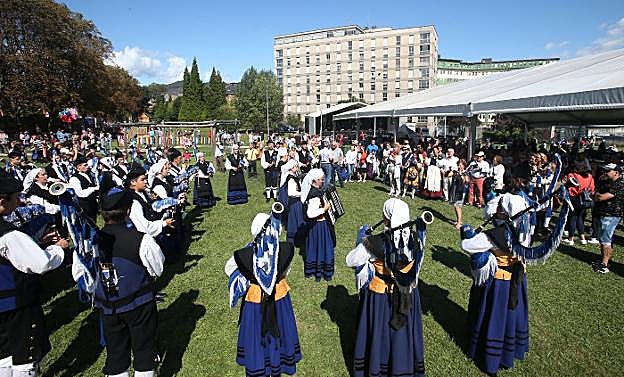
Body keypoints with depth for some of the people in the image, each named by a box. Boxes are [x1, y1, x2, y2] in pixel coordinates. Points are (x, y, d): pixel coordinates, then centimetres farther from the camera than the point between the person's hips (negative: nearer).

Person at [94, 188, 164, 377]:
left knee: (115, 354, 21)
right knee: (144, 352, 16)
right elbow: (157, 270, -10)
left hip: (107, 308, 4)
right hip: (140, 305, -3)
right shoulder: (141, 239, -25)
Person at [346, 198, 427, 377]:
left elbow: (350, 261, -14)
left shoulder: (373, 243, -29)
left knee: (378, 333, 21)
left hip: (379, 296, -2)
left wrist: (361, 239, -2)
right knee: (405, 333, 25)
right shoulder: (416, 238, -19)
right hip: (408, 295, 3)